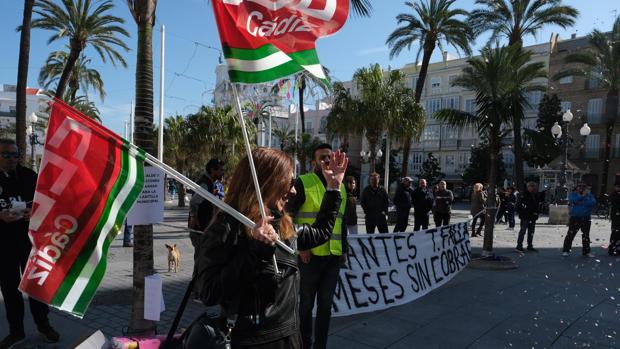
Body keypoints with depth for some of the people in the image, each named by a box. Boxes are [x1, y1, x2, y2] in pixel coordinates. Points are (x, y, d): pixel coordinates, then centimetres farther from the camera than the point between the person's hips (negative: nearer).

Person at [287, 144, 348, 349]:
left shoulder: (341, 187, 12)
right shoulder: (303, 183, -7)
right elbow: (287, 216, -9)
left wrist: (344, 249, 14)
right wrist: (299, 246, -14)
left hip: (333, 256, 5)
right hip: (310, 255, -5)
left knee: (325, 305, 14)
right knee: (306, 304, 9)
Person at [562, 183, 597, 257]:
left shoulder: (589, 195, 10)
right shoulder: (573, 194, 4)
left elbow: (593, 202, -9)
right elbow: (572, 200, -18)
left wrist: (582, 202, -16)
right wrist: (582, 196, -13)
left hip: (586, 218, 3)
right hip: (574, 218, -3)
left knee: (586, 235, 10)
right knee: (570, 234, -5)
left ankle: (586, 251, 20)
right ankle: (566, 250, 1)